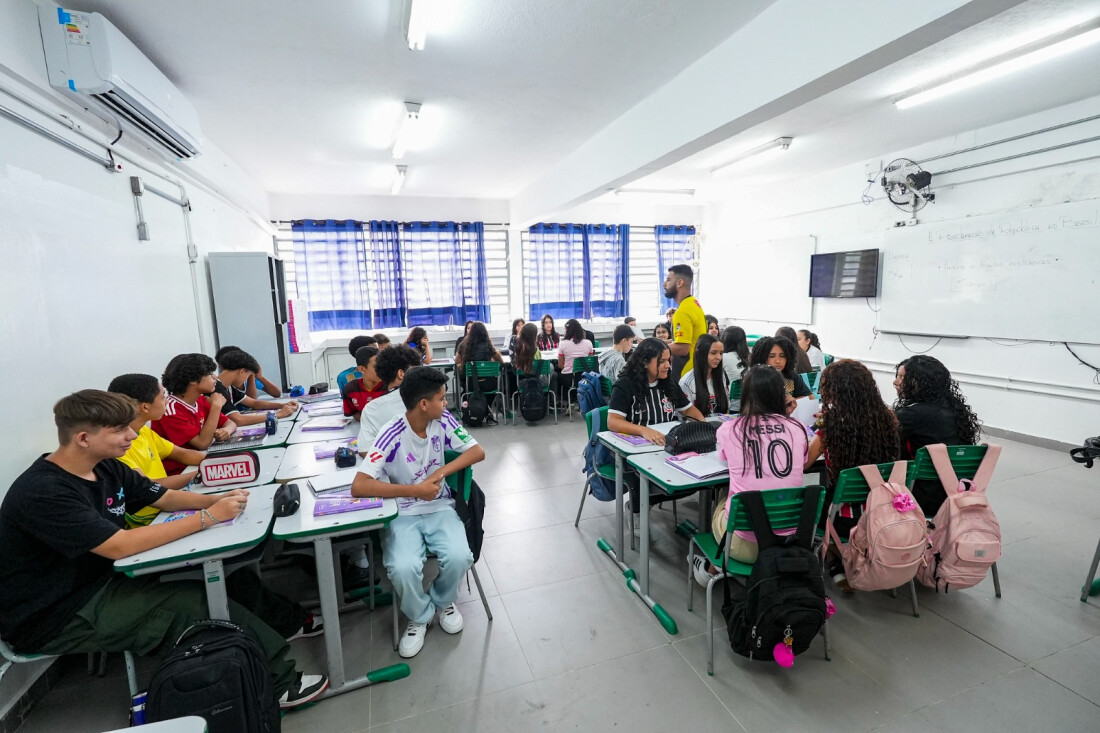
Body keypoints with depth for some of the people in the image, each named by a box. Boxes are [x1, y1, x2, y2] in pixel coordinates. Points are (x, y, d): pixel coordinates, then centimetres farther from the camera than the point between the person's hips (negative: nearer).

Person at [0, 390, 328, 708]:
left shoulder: (106, 468, 0)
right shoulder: (43, 492, -27)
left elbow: (167, 497, 8)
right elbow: (120, 546, -33)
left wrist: (217, 500, -12)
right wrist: (208, 517, -30)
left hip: (103, 583, 8)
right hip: (55, 619, -8)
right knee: (198, 603, -21)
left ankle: (289, 622, 16)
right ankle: (278, 682, -8)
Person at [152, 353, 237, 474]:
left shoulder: (201, 400, 3)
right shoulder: (170, 410, -18)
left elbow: (230, 423, 10)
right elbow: (203, 443, -23)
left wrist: (226, 430, -14)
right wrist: (216, 406, -19)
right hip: (177, 474, -7)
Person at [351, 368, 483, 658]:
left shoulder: (443, 421, -7)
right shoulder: (392, 435, -20)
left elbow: (478, 452, -5)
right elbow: (359, 486, -26)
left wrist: (441, 472, -19)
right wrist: (415, 489, -26)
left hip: (439, 508, 3)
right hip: (402, 515, -2)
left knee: (460, 557, -24)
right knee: (403, 568, -29)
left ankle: (442, 600, 13)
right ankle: (419, 617, 6)